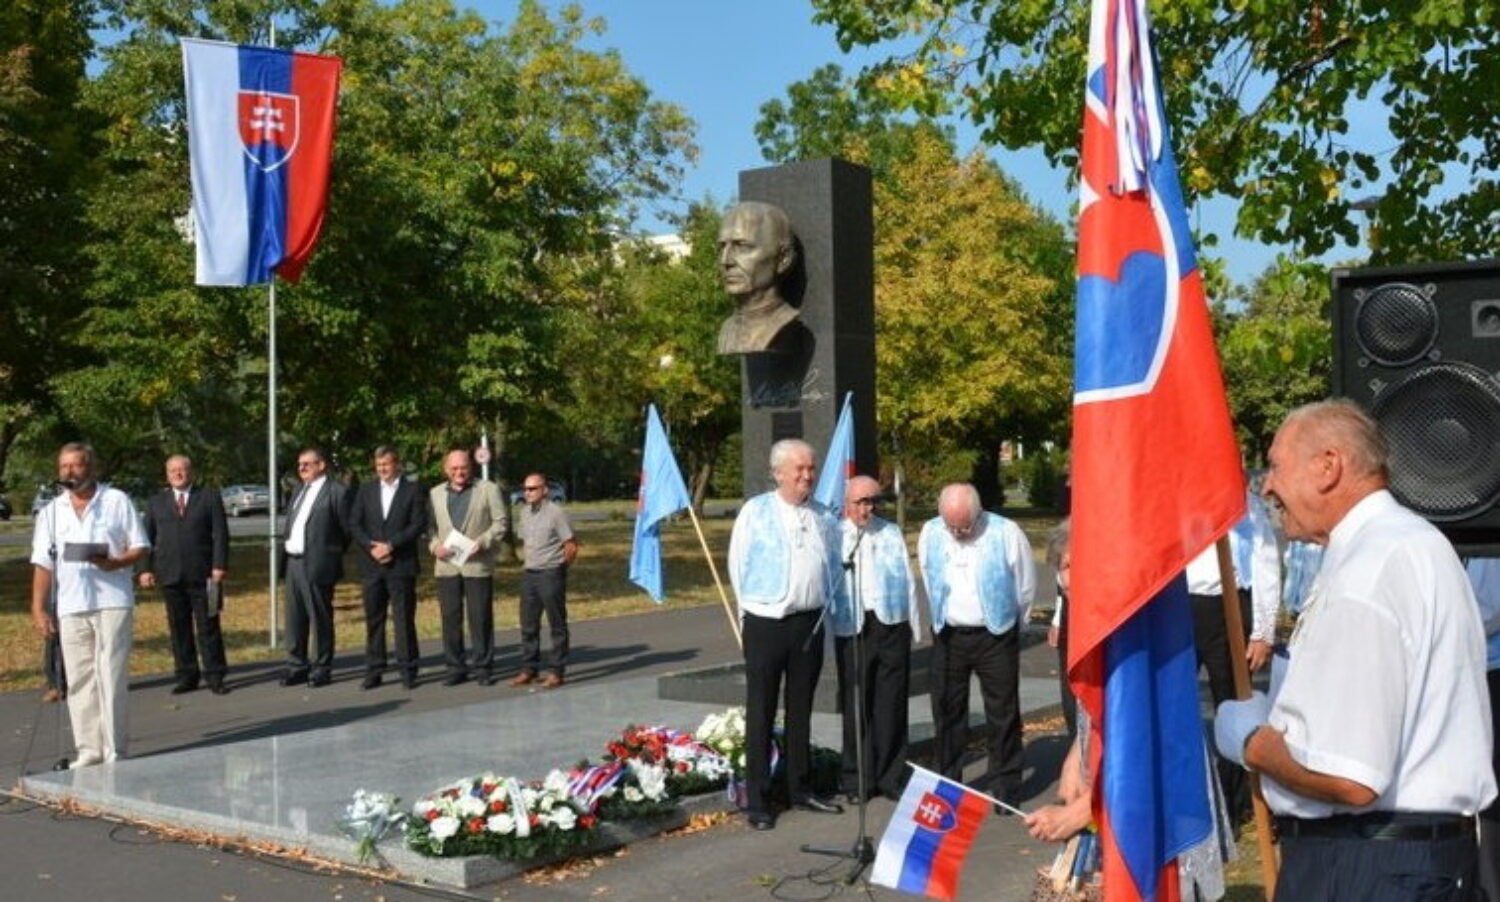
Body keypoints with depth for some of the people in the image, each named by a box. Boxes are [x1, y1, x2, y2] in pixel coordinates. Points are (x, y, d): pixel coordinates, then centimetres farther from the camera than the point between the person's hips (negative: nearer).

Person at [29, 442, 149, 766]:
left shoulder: (117, 500, 4)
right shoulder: (51, 512, 12)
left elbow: (140, 546, 3)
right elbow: (43, 563, 8)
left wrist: (116, 562, -16)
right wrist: (39, 609, 0)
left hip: (113, 602, -3)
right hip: (71, 607, 3)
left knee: (112, 677, -5)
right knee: (79, 680, 5)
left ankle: (115, 751, -1)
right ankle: (89, 749, 12)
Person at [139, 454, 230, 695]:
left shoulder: (209, 498, 7)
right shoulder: (156, 502, 14)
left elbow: (220, 535, 1)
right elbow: (147, 538, 11)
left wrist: (219, 566, -8)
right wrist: (147, 568, 1)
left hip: (202, 574, -2)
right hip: (170, 575, 2)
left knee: (208, 626, 0)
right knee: (179, 628, 4)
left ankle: (215, 676, 4)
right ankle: (187, 676, 11)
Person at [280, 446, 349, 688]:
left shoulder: (336, 491, -8)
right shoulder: (300, 489, 17)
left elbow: (347, 529, -6)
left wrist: (331, 554, 0)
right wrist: (287, 541, 10)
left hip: (317, 565, -7)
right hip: (293, 563, 7)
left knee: (320, 619, 1)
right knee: (294, 618, 11)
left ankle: (322, 669, 9)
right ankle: (296, 666, 20)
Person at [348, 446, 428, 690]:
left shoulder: (413, 490, 3)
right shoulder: (365, 491, 13)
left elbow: (418, 525, -5)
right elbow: (354, 524, 7)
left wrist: (391, 545, -13)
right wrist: (371, 547, -8)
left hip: (401, 565, -3)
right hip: (371, 565, 3)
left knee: (404, 619, -1)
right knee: (373, 619, 4)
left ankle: (407, 670, 5)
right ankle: (373, 671, 10)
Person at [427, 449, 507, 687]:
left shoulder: (488, 489, 5)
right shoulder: (435, 494, 15)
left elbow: (501, 521, 0)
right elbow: (428, 525, 12)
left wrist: (483, 542, -13)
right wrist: (435, 545, -6)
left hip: (477, 565, -3)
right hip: (447, 566, 3)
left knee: (480, 618, -1)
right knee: (450, 618, 4)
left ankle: (482, 667, 8)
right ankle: (455, 667, 13)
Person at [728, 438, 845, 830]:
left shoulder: (824, 517, 8)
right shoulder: (755, 512, -4)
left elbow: (835, 566, 18)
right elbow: (738, 565, 2)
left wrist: (826, 602, 11)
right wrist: (755, 607, 7)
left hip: (810, 622, 4)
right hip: (766, 623, -4)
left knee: (801, 710, 14)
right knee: (761, 713, 1)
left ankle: (801, 788, 25)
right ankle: (757, 800, 6)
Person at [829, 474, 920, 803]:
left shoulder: (891, 533, 14)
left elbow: (908, 581, 14)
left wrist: (914, 626, 9)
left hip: (892, 625, 3)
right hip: (852, 628, -2)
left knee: (891, 705, 6)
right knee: (856, 706, 3)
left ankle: (891, 777, 14)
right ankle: (857, 779, 12)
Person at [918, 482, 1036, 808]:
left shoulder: (1006, 533, -13)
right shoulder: (930, 534, -3)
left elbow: (1026, 586, -2)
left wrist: (1009, 625, 7)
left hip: (995, 635, -3)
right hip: (948, 635, 3)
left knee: (1003, 711, 2)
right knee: (947, 710, 9)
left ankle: (1004, 784, 13)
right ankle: (947, 780, 21)